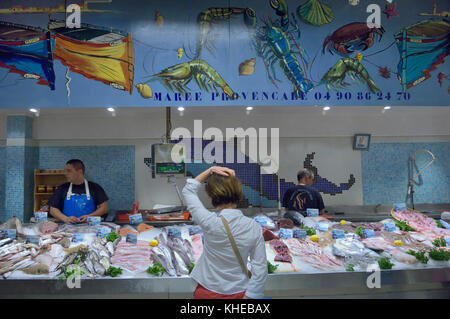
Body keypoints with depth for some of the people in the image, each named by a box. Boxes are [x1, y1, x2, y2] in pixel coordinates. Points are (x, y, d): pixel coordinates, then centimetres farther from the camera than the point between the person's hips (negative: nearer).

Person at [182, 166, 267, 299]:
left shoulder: (209, 223, -23)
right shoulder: (254, 227, -16)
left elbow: (188, 190, -8)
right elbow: (260, 270, -13)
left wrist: (210, 170, -11)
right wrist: (247, 296, -4)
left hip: (208, 292, -1)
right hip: (238, 292, 1)